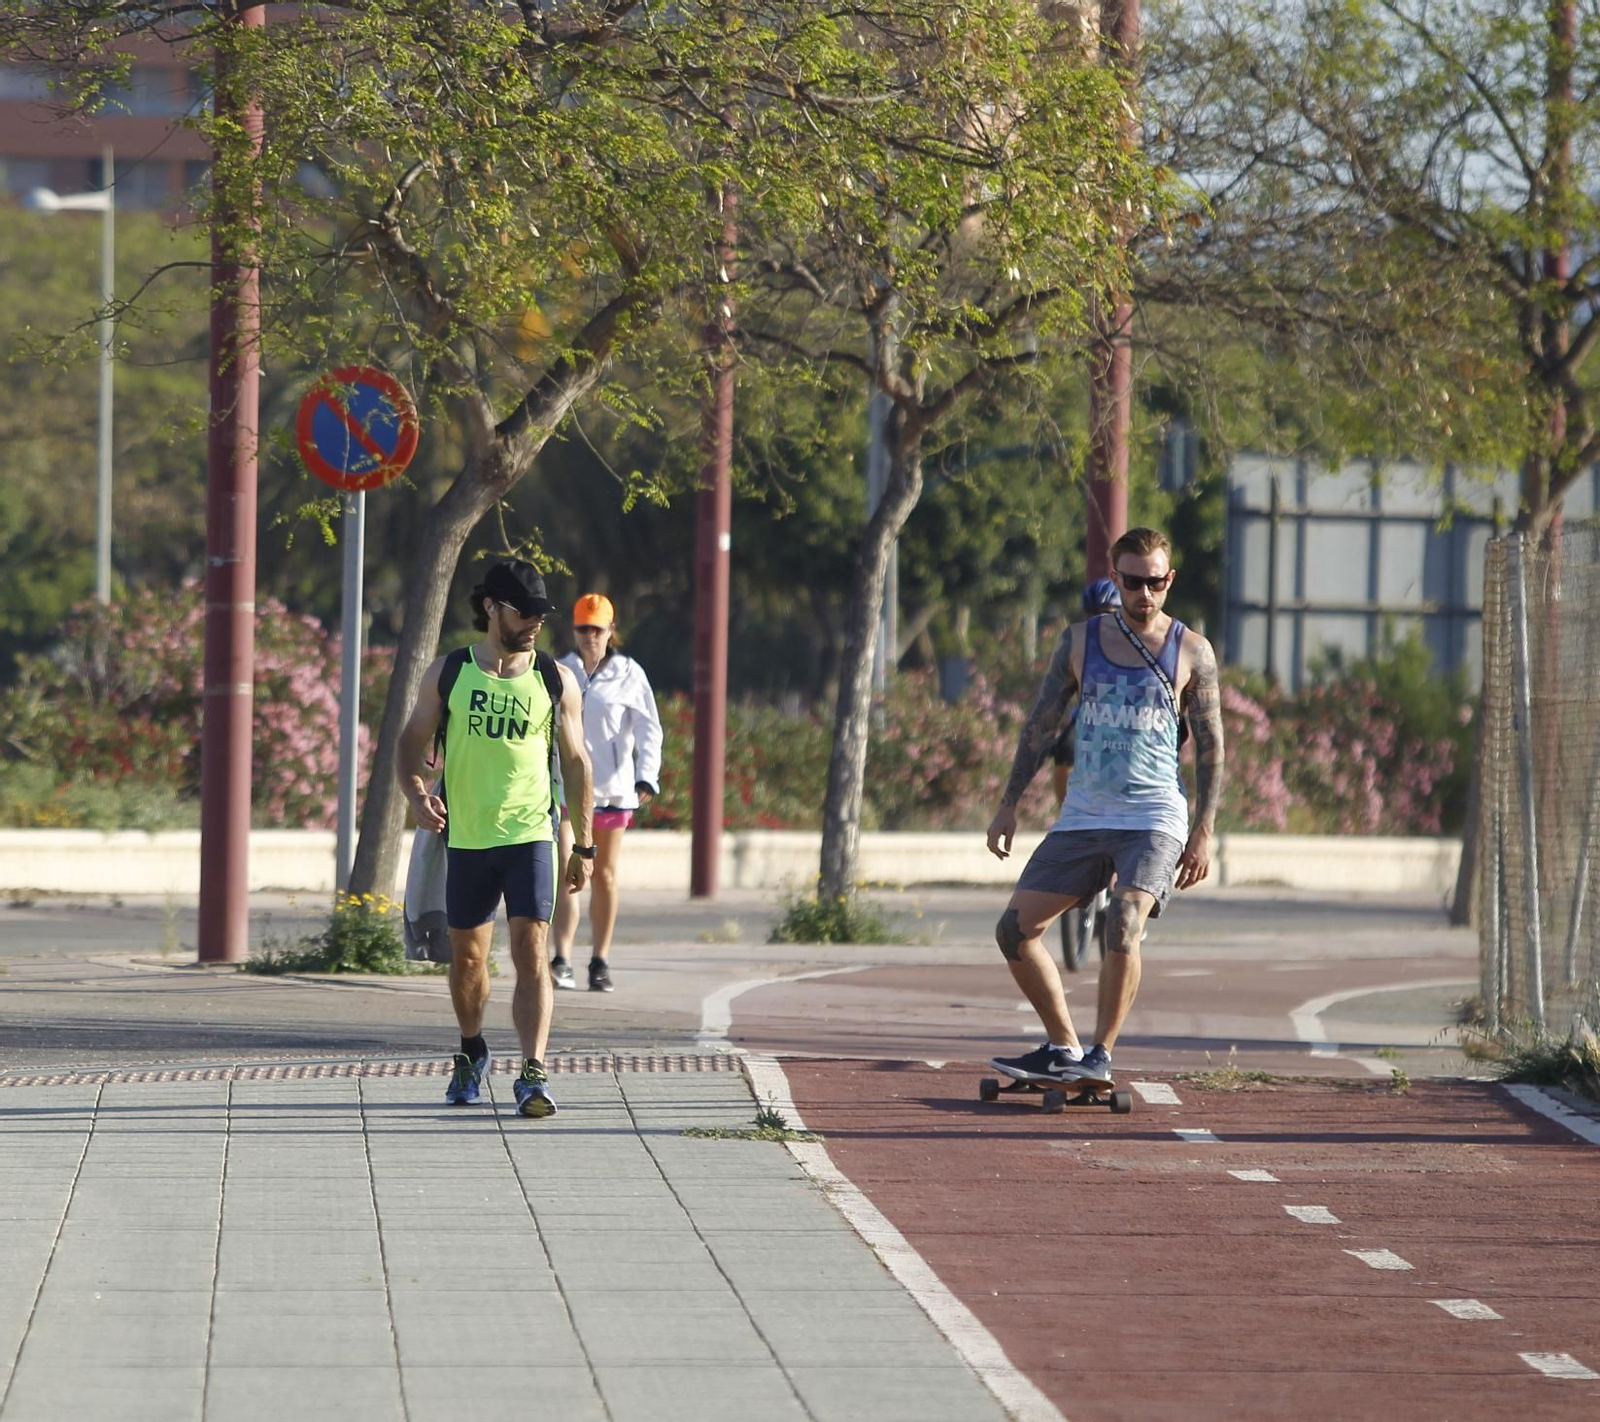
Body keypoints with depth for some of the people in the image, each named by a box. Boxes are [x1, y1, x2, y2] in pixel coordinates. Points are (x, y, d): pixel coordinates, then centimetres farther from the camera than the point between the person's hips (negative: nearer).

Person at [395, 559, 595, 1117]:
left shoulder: (556, 681, 3)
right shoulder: (448, 674, 3)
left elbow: (575, 762, 9)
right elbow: (412, 742, 9)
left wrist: (583, 845, 8)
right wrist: (416, 793, -12)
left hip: (531, 837, -2)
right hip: (466, 840, 2)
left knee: (531, 954, -14)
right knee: (467, 958, 13)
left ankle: (533, 1073, -18)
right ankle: (471, 1052, 37)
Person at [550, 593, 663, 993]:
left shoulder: (629, 675, 2)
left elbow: (649, 730, -1)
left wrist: (647, 776, -14)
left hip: (612, 789, 0)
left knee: (605, 876, 8)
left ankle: (601, 962, 16)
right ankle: (562, 960, -19)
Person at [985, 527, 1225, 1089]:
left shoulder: (1191, 652, 2)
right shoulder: (1080, 640, 8)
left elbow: (1210, 748, 4)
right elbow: (1041, 726, 12)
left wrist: (1204, 832, -4)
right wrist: (1008, 805, 8)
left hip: (1154, 817, -4)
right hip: (1083, 814, 4)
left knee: (1123, 926, -26)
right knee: (1015, 928, -1)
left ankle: (1101, 1054, -14)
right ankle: (1063, 1047, 11)